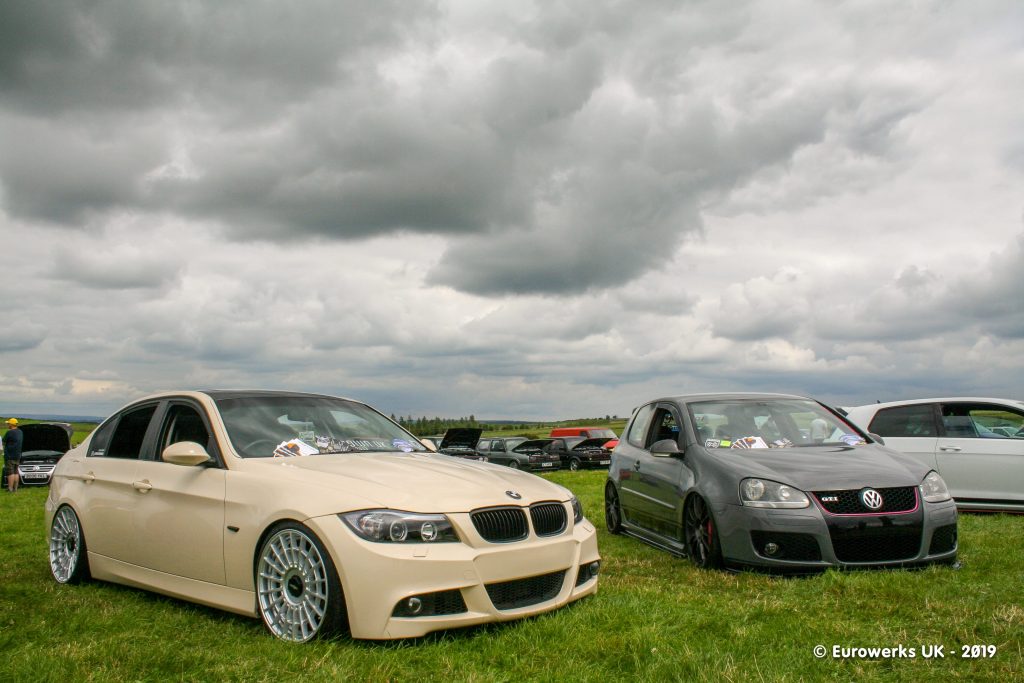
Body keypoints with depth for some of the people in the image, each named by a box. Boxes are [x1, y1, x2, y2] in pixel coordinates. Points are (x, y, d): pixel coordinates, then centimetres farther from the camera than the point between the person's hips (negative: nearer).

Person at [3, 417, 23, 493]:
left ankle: (10, 488, -6)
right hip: (18, 455, 8)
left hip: (10, 456, -8)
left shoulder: (10, 432, -16)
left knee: (10, 472, -5)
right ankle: (15, 488, 14)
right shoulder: (20, 432, 9)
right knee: (16, 472, 12)